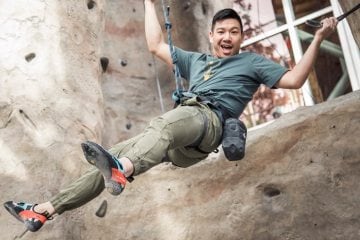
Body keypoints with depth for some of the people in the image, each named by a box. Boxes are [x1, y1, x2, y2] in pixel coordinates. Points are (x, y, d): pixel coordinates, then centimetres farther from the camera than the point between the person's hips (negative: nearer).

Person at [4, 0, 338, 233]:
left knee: (168, 123, -42)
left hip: (209, 121, -6)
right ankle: (46, 210, -7)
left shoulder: (252, 62, 20)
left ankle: (122, 170, -71)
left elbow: (293, 79, 10)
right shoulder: (196, 61, 34)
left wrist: (318, 39, 3)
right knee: (112, 158, -7)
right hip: (175, 128, 6)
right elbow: (156, 46, 38)